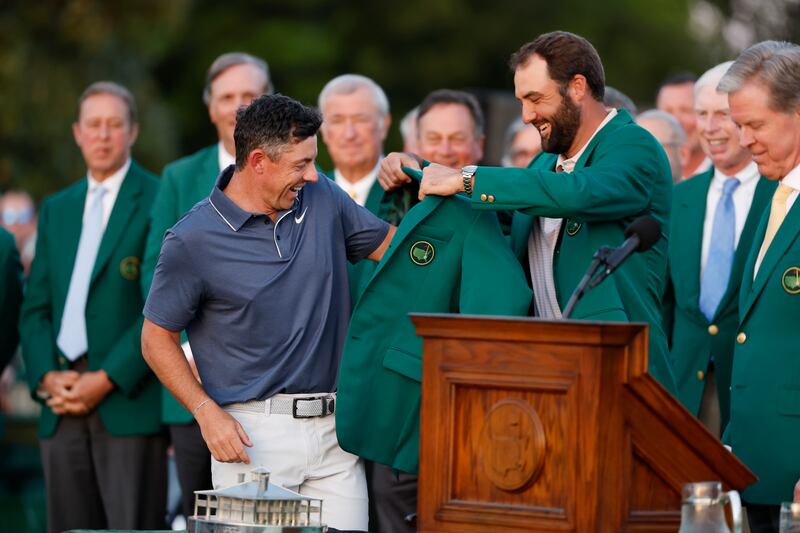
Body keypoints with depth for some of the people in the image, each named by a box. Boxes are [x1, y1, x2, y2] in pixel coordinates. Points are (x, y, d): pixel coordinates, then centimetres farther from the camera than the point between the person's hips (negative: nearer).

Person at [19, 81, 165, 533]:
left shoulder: (158, 202, -1)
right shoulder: (56, 209, 19)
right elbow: (36, 306, 17)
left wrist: (107, 379, -13)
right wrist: (46, 376, -1)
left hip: (130, 401, -6)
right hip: (63, 409, 6)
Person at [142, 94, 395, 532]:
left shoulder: (323, 200, 7)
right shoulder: (193, 239, -7)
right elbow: (157, 339, 0)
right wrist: (207, 413, -10)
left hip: (333, 427, 4)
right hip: (253, 433, -4)